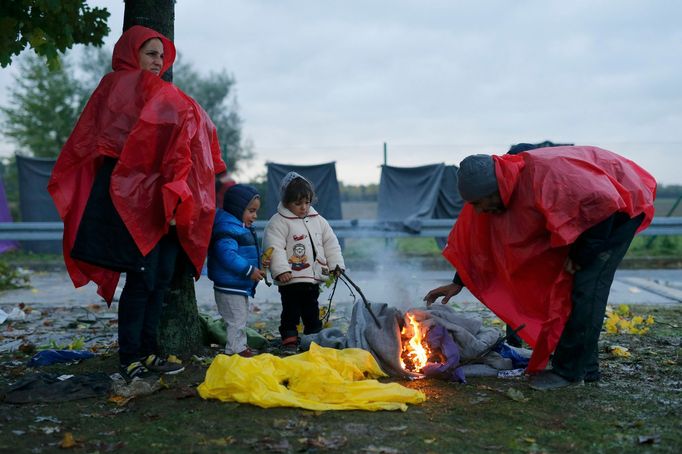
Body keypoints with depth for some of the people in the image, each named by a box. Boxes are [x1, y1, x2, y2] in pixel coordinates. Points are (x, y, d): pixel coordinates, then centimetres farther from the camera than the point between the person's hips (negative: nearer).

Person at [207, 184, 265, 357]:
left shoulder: (242, 229, 14)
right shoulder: (227, 229, -21)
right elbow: (227, 255, -31)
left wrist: (259, 263, 9)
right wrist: (249, 270, -28)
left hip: (241, 286, 11)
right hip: (229, 287, -11)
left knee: (241, 319, 21)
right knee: (236, 320, -4)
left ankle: (240, 346, 32)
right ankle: (235, 350, 4)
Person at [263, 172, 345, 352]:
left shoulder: (318, 220, 10)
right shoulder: (278, 222, -9)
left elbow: (331, 244, 14)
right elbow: (275, 248, -18)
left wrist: (336, 264, 5)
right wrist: (281, 270, -26)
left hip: (314, 277, 6)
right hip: (291, 279, -6)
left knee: (313, 312, 17)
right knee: (291, 312, 2)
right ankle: (289, 341, 13)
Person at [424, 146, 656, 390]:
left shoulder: (543, 173, -36)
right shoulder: (500, 190, -9)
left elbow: (603, 201, -33)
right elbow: (478, 240, 3)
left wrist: (582, 254, -23)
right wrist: (458, 282, 5)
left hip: (623, 202, -8)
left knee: (586, 285, -15)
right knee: (565, 282, 5)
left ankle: (570, 370, -7)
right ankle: (584, 366, 13)